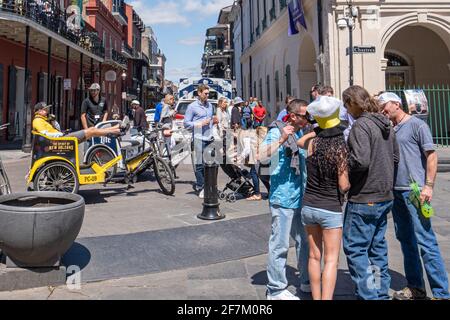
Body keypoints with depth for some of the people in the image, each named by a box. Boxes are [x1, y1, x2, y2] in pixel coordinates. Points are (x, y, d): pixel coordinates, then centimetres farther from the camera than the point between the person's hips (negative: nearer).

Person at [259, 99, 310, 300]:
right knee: (280, 244, -1)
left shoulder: (300, 134, 12)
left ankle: (306, 281, 33)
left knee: (305, 241, 17)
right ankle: (276, 289, 11)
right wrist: (281, 140, -34)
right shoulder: (277, 132, -10)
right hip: (282, 198, -8)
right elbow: (262, 156, -25)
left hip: (301, 198, 8)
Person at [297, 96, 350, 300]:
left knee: (314, 256, 16)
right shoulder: (341, 148, -14)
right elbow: (344, 186, -13)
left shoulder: (312, 143, -4)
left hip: (309, 206, 4)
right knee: (331, 260, 5)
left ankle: (316, 297, 25)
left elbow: (299, 142, 22)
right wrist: (349, 180, 7)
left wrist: (317, 131, 15)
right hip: (331, 209, -4)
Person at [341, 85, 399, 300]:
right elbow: (395, 157, 16)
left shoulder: (361, 125, -16)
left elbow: (360, 160, -26)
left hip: (364, 198, -9)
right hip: (385, 196, 9)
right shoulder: (385, 124, 10)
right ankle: (381, 293, 29)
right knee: (377, 245, 18)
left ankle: (368, 295, 3)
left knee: (355, 248, 1)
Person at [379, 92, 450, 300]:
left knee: (425, 241, -7)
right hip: (396, 190, 7)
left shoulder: (417, 125, -3)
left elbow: (431, 155, -7)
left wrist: (428, 185, -15)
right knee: (405, 240, 12)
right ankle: (415, 287, 24)